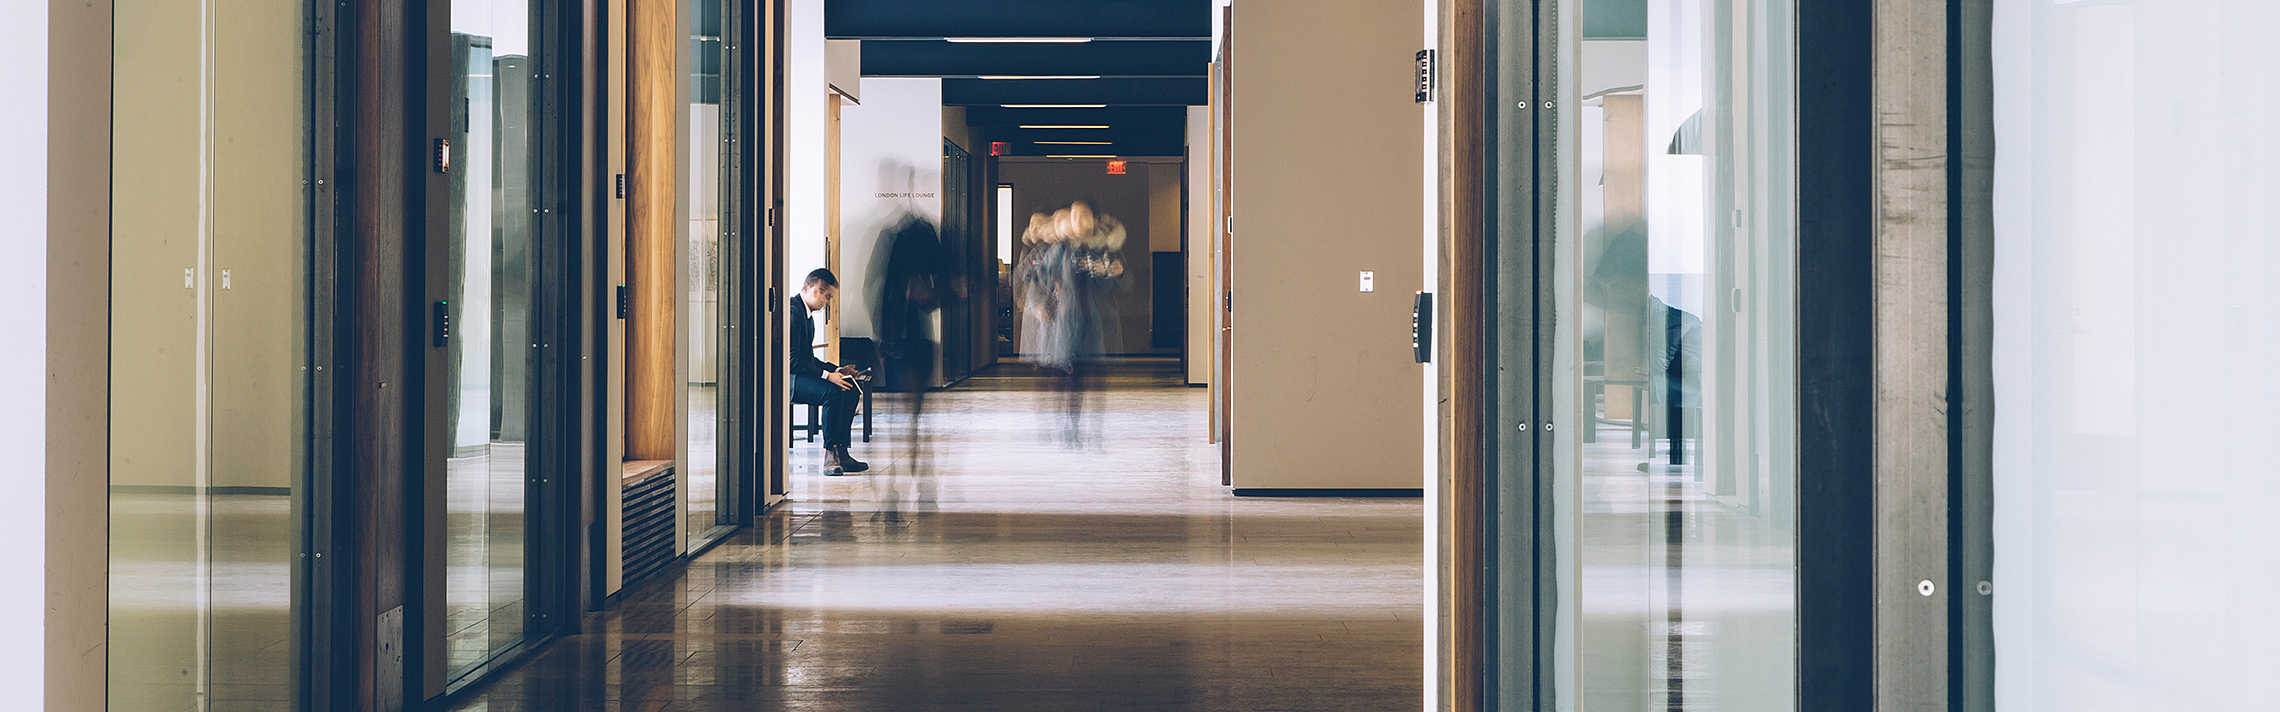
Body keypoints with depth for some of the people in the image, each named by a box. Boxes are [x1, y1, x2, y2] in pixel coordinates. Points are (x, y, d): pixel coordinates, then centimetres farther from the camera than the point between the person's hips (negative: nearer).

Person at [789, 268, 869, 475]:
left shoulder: (807, 314, 18)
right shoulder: (792, 312, -17)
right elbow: (792, 360, -23)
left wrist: (837, 370, 9)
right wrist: (827, 375, -24)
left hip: (799, 374, 11)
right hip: (786, 378, -11)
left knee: (852, 390, -4)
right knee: (833, 392, -31)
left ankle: (840, 452, -6)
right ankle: (830, 455, -24)